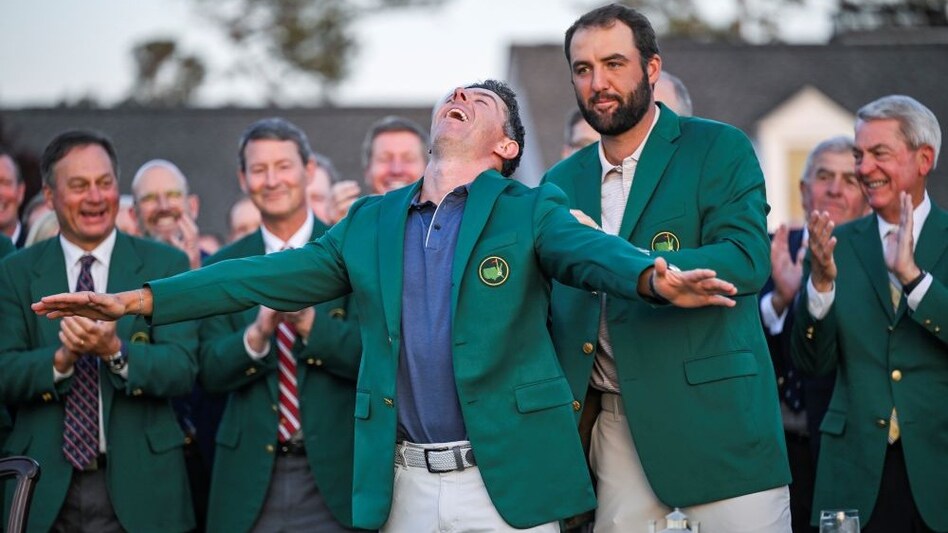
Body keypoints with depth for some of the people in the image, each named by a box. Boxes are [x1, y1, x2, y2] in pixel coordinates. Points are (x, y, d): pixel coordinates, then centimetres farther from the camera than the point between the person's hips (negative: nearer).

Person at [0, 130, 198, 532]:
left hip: (140, 487, 0)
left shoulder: (165, 265, 1)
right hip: (45, 488, 1)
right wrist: (62, 358, -21)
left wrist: (115, 350, -24)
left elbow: (183, 369, -7)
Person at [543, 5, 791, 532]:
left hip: (715, 418, -4)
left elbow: (746, 262, -15)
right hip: (616, 424, 4)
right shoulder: (562, 182, 13)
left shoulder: (720, 149, -1)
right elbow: (551, 309, 17)